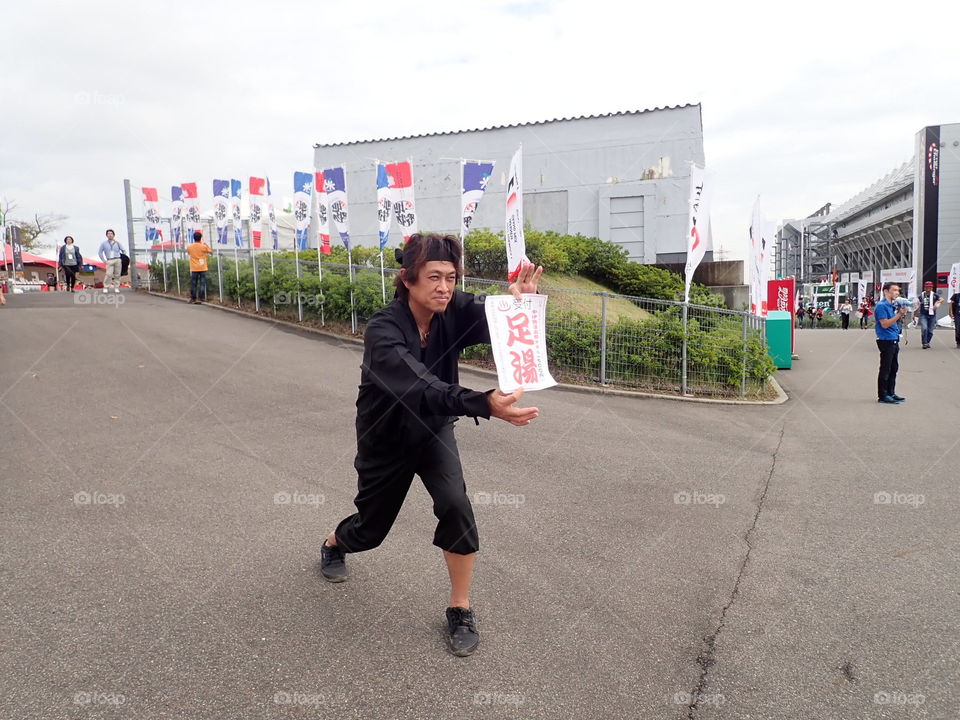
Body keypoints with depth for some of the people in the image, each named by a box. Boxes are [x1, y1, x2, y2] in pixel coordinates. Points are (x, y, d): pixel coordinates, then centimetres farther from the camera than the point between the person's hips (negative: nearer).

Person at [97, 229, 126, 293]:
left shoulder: (117, 243, 12)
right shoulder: (104, 243, 11)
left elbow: (123, 251, 19)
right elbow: (100, 252, 15)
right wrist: (104, 260, 6)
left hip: (118, 260, 1)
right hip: (109, 261, -1)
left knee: (117, 275, -1)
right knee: (109, 274, -14)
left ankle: (116, 288, 7)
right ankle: (106, 287, -7)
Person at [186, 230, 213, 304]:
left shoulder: (189, 247, -1)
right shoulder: (204, 246, -8)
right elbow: (210, 251, 8)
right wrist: (206, 244, 17)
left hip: (194, 269, 2)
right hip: (202, 268, -2)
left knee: (193, 284, 8)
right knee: (202, 284, 1)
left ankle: (193, 298, 12)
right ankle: (201, 298, -4)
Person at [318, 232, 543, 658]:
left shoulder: (453, 310, -20)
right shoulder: (383, 331, -34)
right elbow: (423, 388, -50)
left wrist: (519, 300, -63)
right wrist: (486, 404, -65)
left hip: (432, 430, 2)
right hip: (385, 439, -2)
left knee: (456, 506, -22)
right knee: (371, 529, 17)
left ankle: (460, 610, -1)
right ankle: (333, 544, 55)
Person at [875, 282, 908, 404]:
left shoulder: (893, 305, 13)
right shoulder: (881, 306, -13)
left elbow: (896, 322, 19)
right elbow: (885, 324, -20)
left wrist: (902, 313, 4)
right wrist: (899, 314, -21)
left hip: (894, 340, 9)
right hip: (886, 341, -9)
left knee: (893, 368, 14)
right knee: (885, 369, -4)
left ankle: (891, 393, 23)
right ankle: (882, 396, 2)